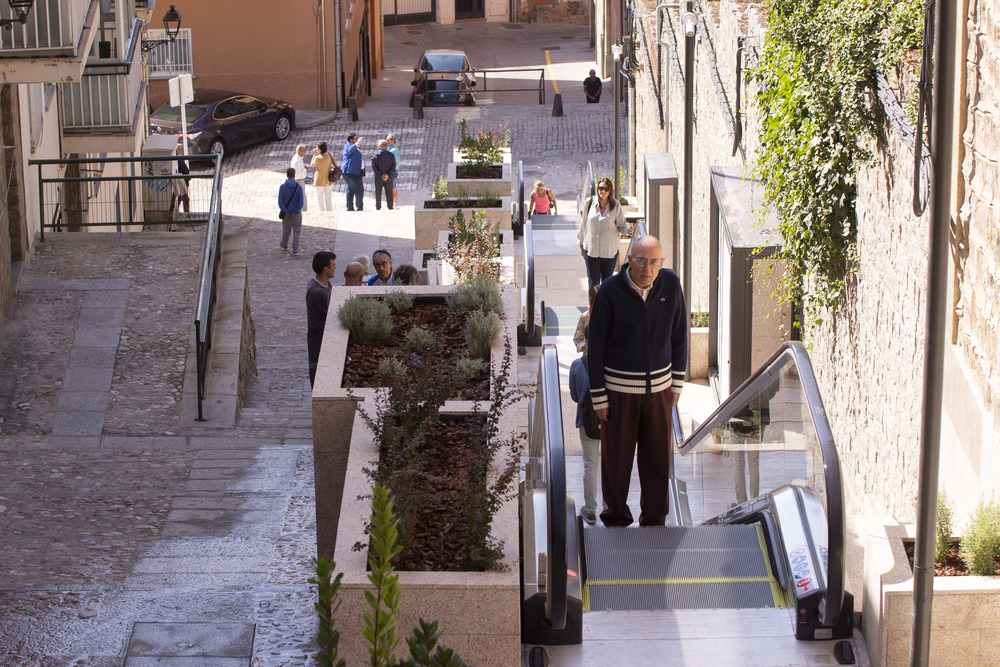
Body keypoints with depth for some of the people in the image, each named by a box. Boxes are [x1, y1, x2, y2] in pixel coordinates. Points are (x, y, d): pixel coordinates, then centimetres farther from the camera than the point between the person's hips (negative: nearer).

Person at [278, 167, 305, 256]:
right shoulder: (298, 187, -13)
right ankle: (295, 250, 3)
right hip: (297, 214, -2)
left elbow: (280, 203, -10)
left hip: (286, 213, 2)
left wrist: (286, 212, -8)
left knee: (286, 230, 21)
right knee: (296, 232, 7)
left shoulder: (282, 187, -8)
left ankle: (284, 245, 42)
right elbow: (300, 203, -14)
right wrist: (294, 213, -9)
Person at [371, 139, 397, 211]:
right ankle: (390, 207, 10)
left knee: (378, 194, 7)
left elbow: (374, 167, -13)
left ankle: (378, 207, 9)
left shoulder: (376, 155, -6)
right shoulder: (391, 155, 0)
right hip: (389, 179, 2)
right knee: (389, 193, 10)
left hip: (378, 178, -2)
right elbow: (393, 167, -7)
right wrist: (388, 175, -13)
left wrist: (381, 174, -14)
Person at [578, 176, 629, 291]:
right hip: (591, 249, 0)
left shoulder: (616, 205, -4)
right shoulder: (589, 203, -3)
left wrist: (628, 231, -21)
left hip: (609, 250, 0)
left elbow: (621, 225, 2)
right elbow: (583, 224, 6)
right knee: (593, 281, 3)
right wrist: (581, 244, 12)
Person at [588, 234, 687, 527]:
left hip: (658, 387, 3)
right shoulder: (609, 292, -14)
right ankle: (616, 517, 27)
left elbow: (679, 335, 7)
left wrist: (677, 383, 10)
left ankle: (654, 520, 26)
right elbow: (595, 346, -6)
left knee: (657, 458, 9)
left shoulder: (671, 284, -6)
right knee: (616, 458, 7)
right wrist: (598, 396, -6)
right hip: (619, 388, -2)